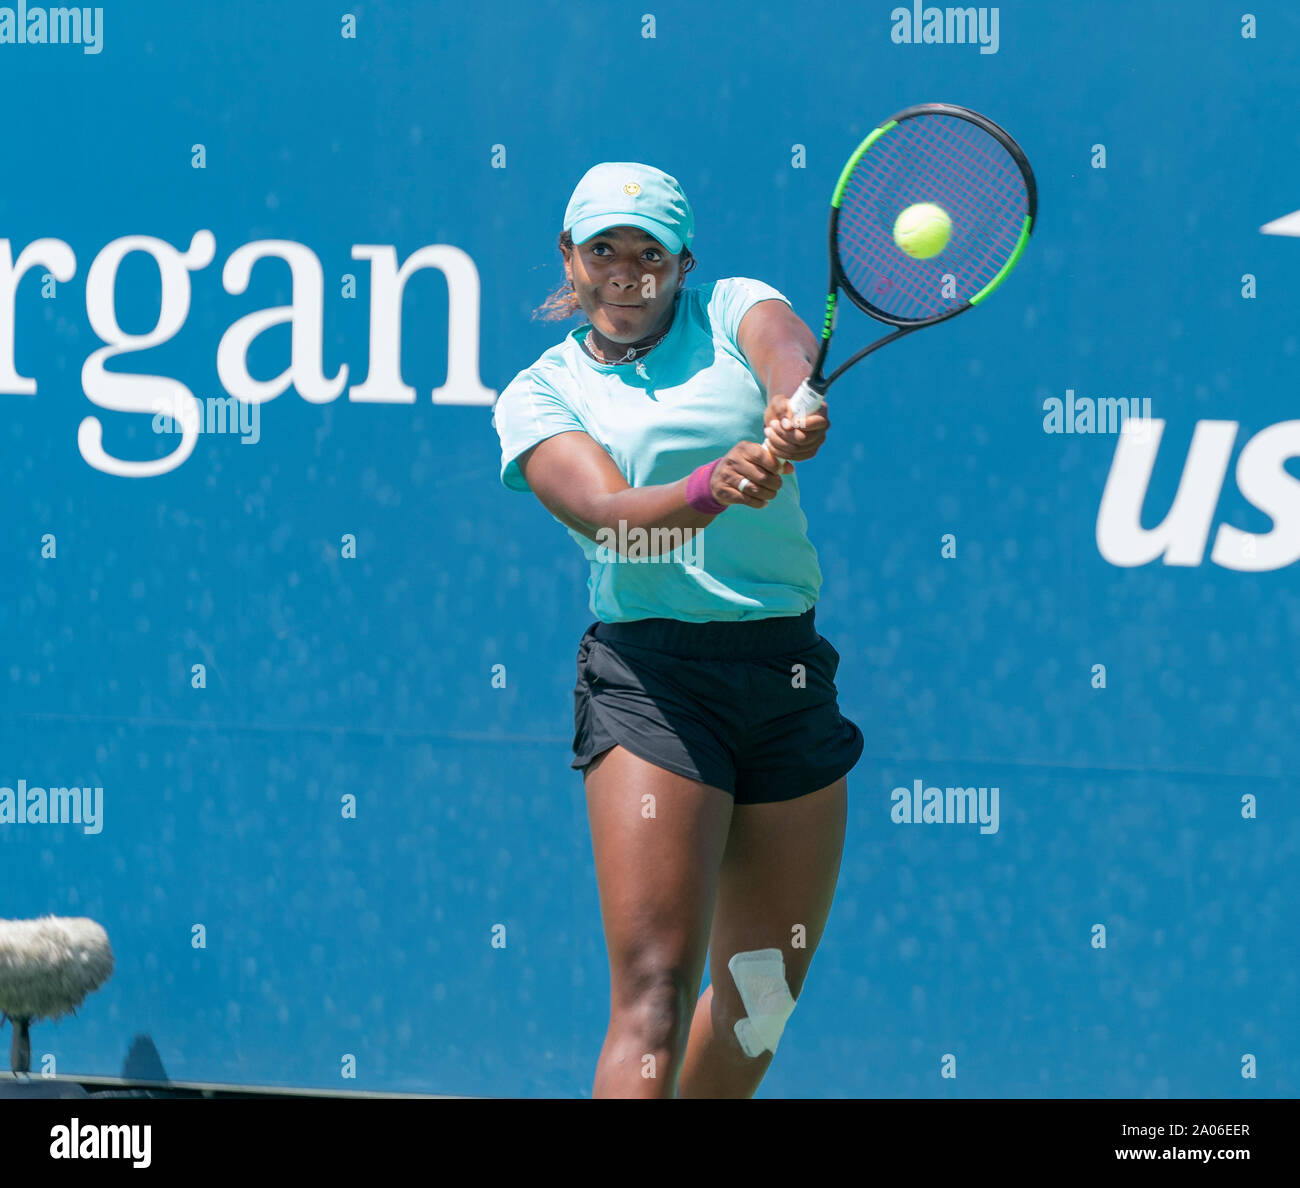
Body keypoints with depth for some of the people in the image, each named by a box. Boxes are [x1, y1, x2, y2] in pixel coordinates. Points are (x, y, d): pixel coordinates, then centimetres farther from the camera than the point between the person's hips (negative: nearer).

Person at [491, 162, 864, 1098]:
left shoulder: (734, 310, 9)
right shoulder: (540, 395, 5)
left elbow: (793, 355, -15)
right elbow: (610, 516, -14)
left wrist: (796, 408, -40)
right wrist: (713, 487, -35)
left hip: (792, 678, 3)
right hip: (651, 679, -3)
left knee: (761, 1001, 10)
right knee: (654, 997, -16)